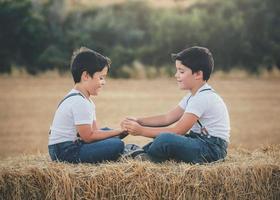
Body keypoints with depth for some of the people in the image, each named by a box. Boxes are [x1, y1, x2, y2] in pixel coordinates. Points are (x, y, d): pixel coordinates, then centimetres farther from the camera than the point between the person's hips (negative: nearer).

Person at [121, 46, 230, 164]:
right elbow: (167, 118, 14)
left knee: (165, 139, -29)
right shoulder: (194, 96, 17)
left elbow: (178, 130, -20)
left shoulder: (203, 98, -17)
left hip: (212, 149, -11)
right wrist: (138, 121, 1)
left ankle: (142, 159, -7)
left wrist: (141, 131, -18)